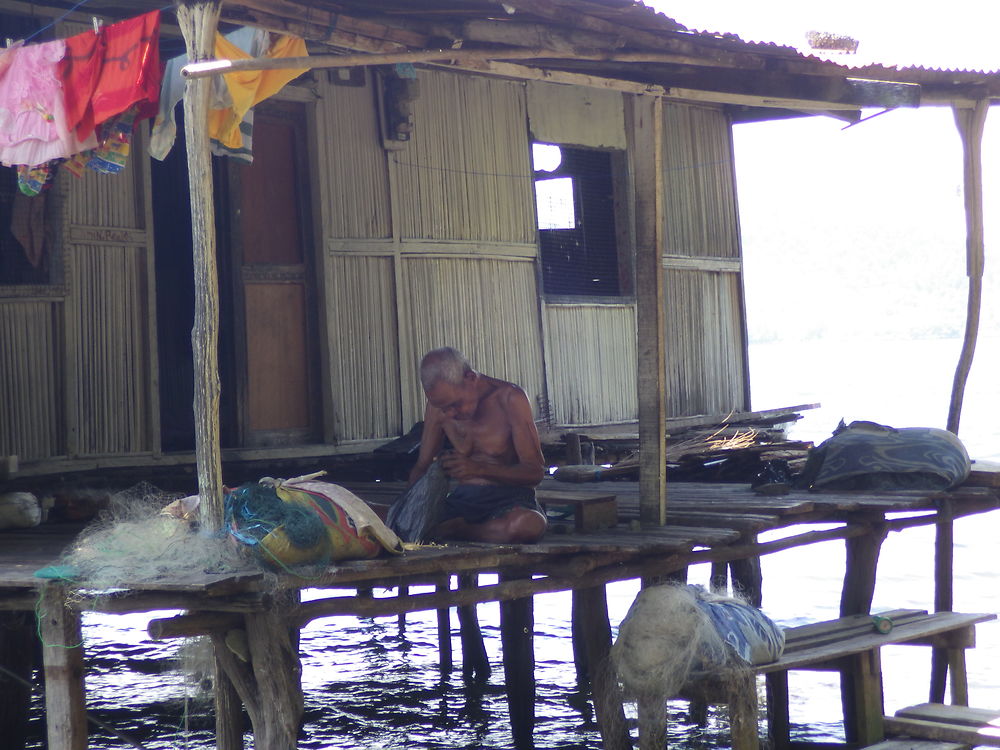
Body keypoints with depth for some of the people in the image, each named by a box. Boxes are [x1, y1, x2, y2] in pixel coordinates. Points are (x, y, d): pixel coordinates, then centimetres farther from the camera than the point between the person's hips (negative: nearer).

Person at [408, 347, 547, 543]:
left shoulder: (509, 399, -9)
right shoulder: (438, 405, 4)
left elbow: (536, 471, -11)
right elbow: (422, 466, 13)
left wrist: (479, 469, -26)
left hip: (509, 499, -2)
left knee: (530, 524, -42)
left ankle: (451, 530, -22)